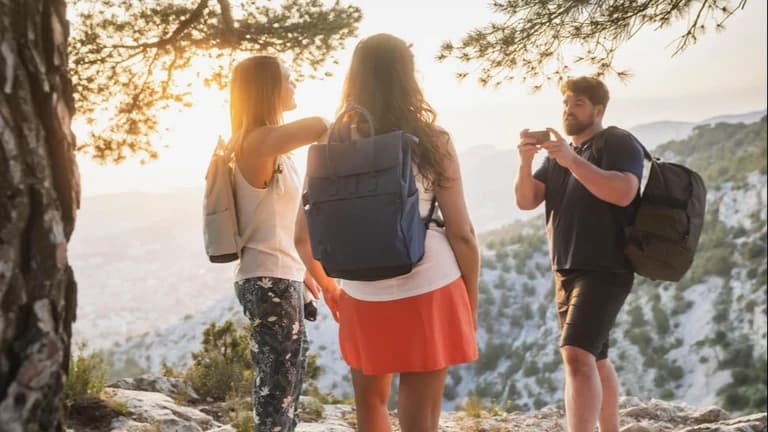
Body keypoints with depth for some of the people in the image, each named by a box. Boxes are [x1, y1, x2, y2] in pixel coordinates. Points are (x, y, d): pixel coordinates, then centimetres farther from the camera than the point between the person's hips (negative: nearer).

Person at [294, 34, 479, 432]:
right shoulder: (431, 141, -5)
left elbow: (304, 237, 3)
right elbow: (461, 233, -5)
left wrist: (327, 287, 20)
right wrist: (471, 301, 8)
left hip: (363, 299, 2)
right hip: (430, 293, -2)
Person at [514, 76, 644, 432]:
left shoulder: (618, 143, -4)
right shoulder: (559, 155, 18)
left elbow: (623, 193, -22)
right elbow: (526, 201, 7)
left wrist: (572, 160, -29)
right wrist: (525, 162, -12)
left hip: (604, 271, -8)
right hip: (566, 272, 9)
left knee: (576, 355, -23)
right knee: (594, 360, 15)